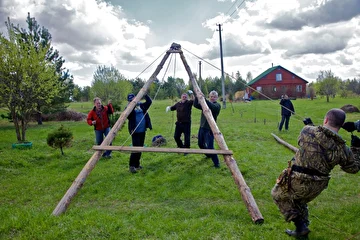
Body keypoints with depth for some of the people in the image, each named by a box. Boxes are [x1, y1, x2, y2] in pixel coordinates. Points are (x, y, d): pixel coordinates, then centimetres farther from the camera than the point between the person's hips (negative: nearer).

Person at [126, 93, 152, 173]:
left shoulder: (141, 105, 9)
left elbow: (149, 101, 3)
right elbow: (127, 114, -25)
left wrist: (145, 94, -7)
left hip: (142, 131, 6)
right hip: (135, 132, -6)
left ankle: (137, 164, 26)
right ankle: (131, 166, -3)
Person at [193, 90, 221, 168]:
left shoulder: (217, 105, -8)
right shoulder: (205, 104, 10)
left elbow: (212, 106, -31)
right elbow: (195, 105, -3)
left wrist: (203, 99, -44)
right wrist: (197, 97, -20)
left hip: (210, 129, -7)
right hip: (202, 127, 7)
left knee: (209, 147, -14)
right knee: (200, 144, 21)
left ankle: (216, 163, 0)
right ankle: (209, 155, 46)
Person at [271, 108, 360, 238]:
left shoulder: (308, 131, -15)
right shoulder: (342, 148, -8)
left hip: (297, 182, -4)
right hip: (317, 187, 5)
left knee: (278, 195, 21)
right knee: (300, 201, 32)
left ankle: (300, 226, 15)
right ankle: (301, 231, 39)